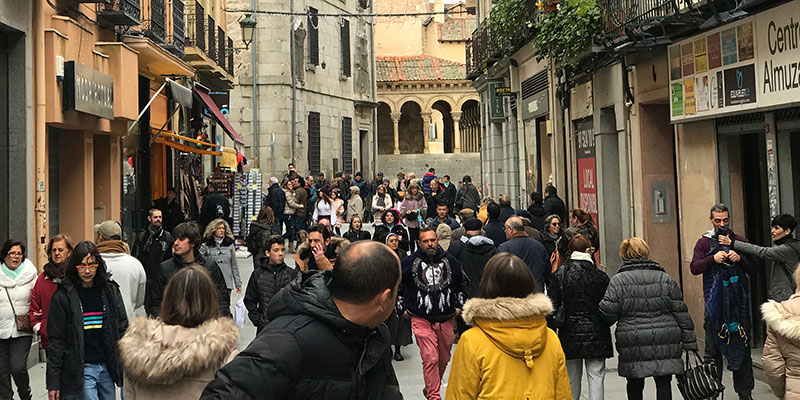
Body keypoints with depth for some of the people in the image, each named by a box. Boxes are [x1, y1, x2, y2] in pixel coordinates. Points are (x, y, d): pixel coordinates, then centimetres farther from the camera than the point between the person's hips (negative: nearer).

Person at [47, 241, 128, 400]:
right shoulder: (63, 295, -4)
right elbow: (56, 341, -3)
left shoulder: (111, 290, 6)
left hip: (108, 368, 4)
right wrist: (53, 382, -5)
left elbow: (122, 329, 10)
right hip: (81, 369, -4)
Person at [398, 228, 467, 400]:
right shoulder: (409, 262, -1)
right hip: (421, 320, -3)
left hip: (446, 320, 3)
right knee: (430, 359, -13)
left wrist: (460, 306, 14)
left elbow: (462, 285, 20)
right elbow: (397, 287, 11)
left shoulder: (451, 261, 6)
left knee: (444, 359, 13)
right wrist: (402, 309, 7)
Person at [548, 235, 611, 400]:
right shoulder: (600, 276, -4)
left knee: (572, 378, 12)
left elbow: (552, 306, -5)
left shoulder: (559, 275, -4)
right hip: (596, 333, -1)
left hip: (570, 335, 1)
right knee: (596, 376, 4)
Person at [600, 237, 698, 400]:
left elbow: (609, 313, -9)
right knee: (663, 383, 5)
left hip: (632, 345, -1)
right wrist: (689, 342, 9)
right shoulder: (665, 278, 4)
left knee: (635, 386, 13)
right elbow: (681, 312, 4)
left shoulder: (618, 280, -2)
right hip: (665, 343, 1)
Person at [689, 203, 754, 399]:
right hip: (714, 301, -1)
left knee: (741, 347, 6)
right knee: (712, 350, 0)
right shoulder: (704, 242, 8)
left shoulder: (740, 241, 12)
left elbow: (753, 267, 8)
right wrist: (713, 259, -17)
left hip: (738, 300, 2)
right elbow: (694, 267, -3)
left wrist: (740, 259, -11)